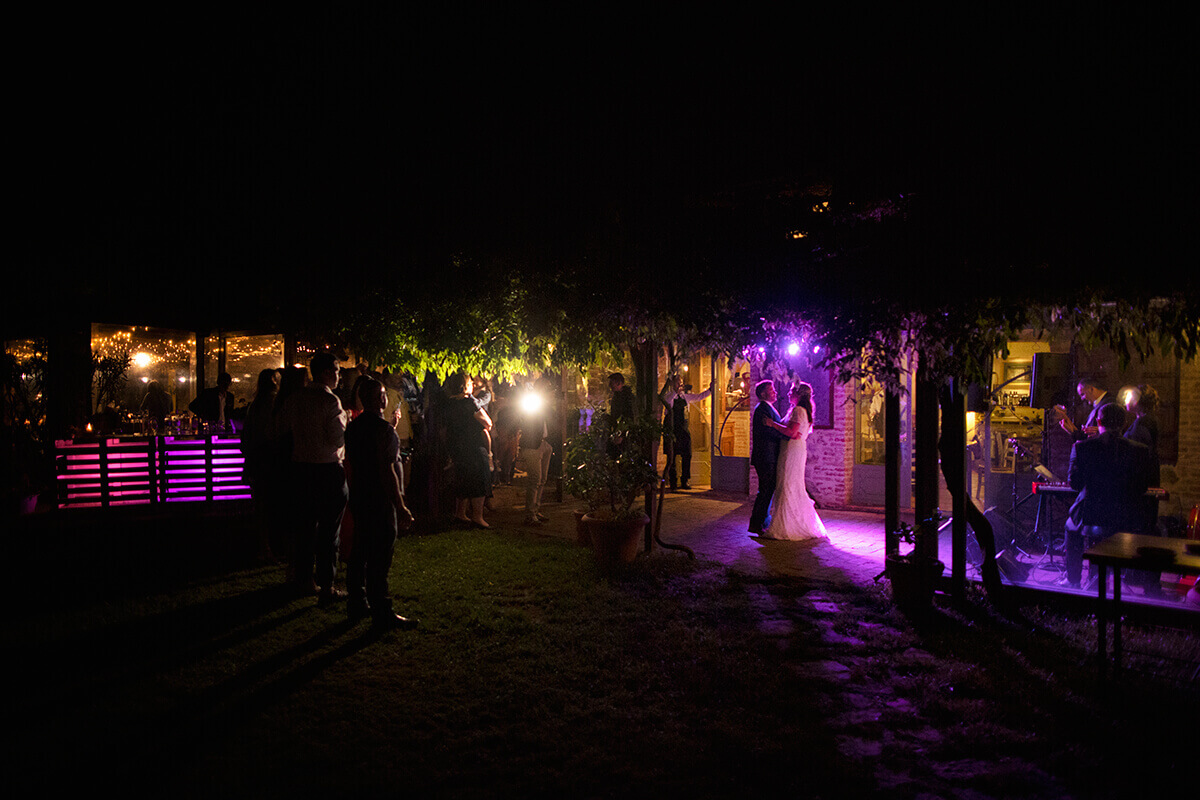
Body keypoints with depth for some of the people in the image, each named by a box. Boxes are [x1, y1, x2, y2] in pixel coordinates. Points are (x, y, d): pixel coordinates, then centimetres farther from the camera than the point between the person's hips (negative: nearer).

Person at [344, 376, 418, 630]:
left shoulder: (353, 426, 9)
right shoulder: (383, 429, -18)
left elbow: (349, 465, 15)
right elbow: (387, 471, -21)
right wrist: (400, 507, -18)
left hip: (359, 498, 9)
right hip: (380, 500, -9)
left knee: (360, 551, 16)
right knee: (380, 556, -5)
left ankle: (357, 604, 26)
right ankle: (382, 614, 0)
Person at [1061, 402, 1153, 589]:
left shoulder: (1081, 447, -12)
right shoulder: (1140, 450, -7)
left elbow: (1075, 484, -6)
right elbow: (1143, 487, 2)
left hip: (1090, 519, -2)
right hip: (1125, 521, 2)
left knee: (1071, 526, 32)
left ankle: (1073, 581, 36)